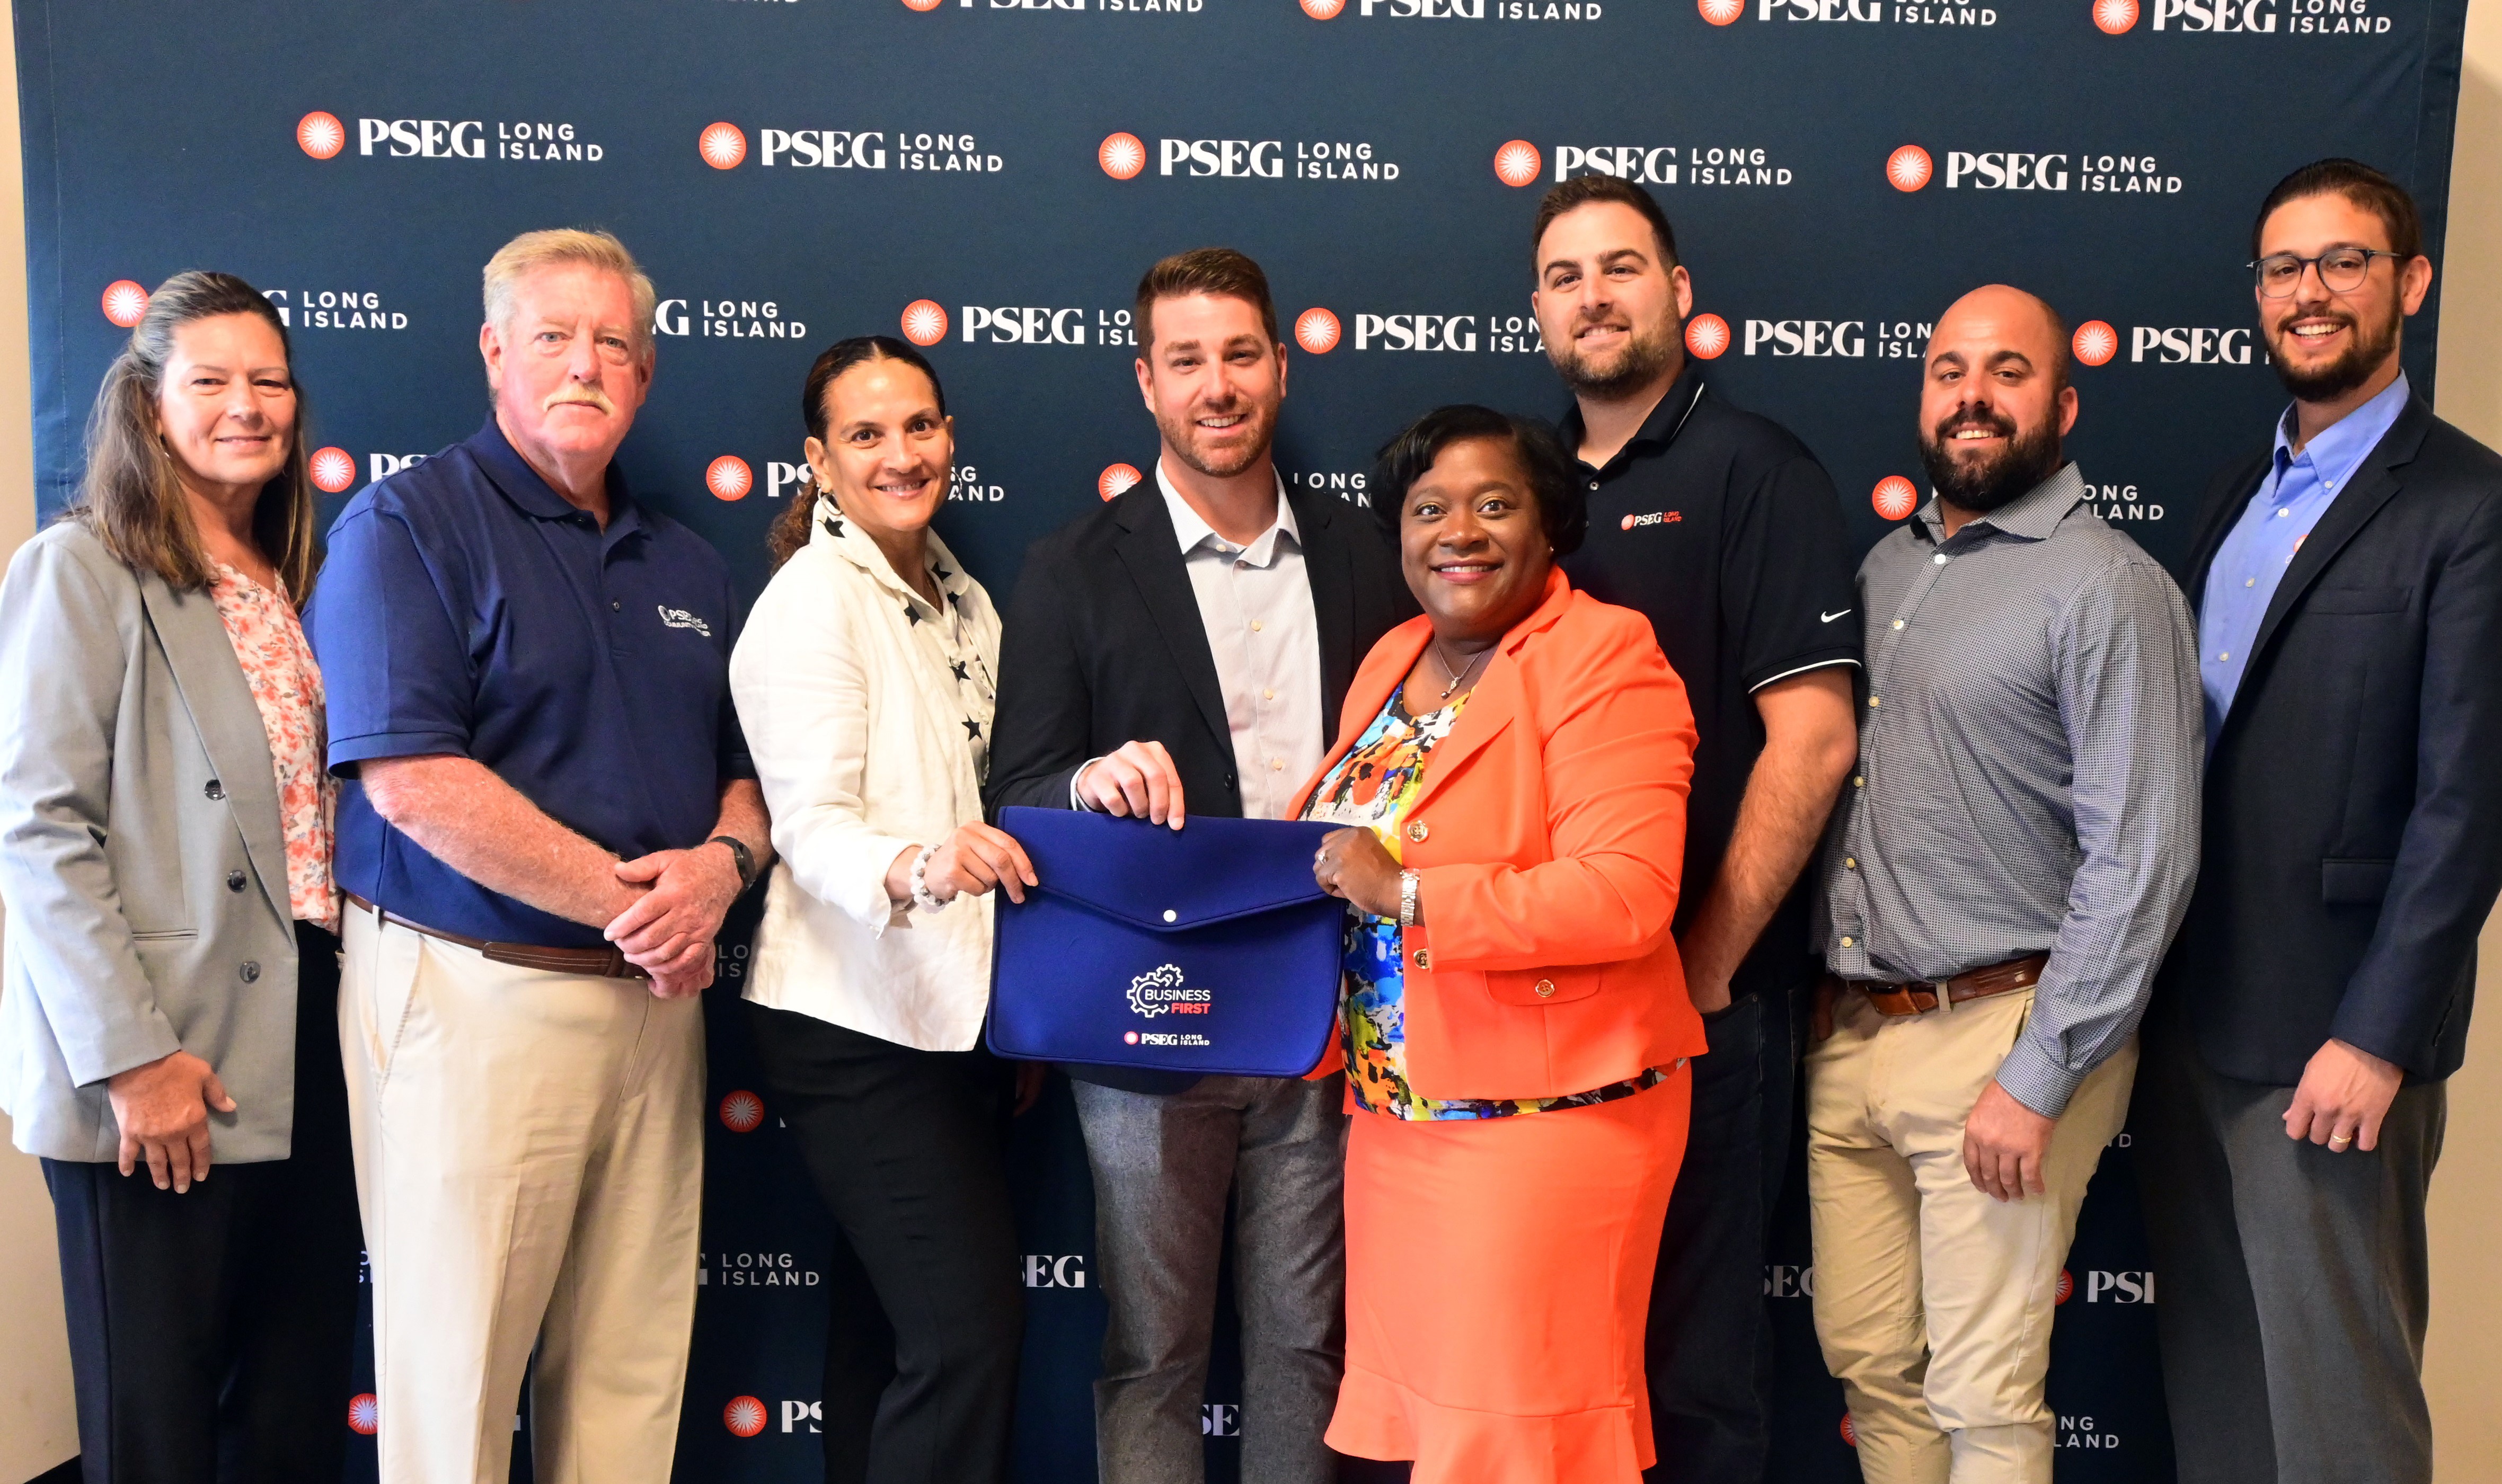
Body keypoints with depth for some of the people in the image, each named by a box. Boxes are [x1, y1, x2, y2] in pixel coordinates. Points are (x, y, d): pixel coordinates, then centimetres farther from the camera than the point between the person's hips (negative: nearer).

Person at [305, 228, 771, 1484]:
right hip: (475, 994, -5)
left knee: (630, 1373, 11)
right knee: (454, 1373, 4)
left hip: (654, 999, 6)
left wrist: (721, 862, -7)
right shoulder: (409, 522, -4)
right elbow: (409, 780, -15)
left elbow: (746, 768, 16)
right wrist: (629, 905, -12)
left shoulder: (684, 566, 16)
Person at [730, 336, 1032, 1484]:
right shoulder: (813, 598, -8)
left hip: (954, 1015, 7)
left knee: (888, 1334, 11)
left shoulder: (963, 602, 16)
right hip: (855, 1019, -7)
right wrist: (912, 866, -37)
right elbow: (810, 827, -16)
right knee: (969, 1331, -12)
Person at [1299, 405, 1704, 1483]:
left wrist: (1403, 893, -22)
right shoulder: (1393, 660, 11)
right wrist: (1318, 872, -1)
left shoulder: (1605, 657, -12)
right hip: (1397, 1112, 7)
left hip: (1548, 1119, -7)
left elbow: (1629, 895, -22)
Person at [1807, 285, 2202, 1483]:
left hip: (1992, 1038, -6)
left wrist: (2037, 1080, -17)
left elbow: (2142, 858, -14)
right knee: (1867, 1363, 15)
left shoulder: (2109, 588, -9)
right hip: (1844, 1032, 7)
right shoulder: (1887, 566, 14)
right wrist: (1819, 1006, 9)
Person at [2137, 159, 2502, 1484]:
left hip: (2327, 1035, -7)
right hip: (2188, 1011, 7)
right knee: (2207, 1365, 17)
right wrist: (2157, 979, 8)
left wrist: (2377, 1039, -17)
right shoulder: (2237, 495, 13)